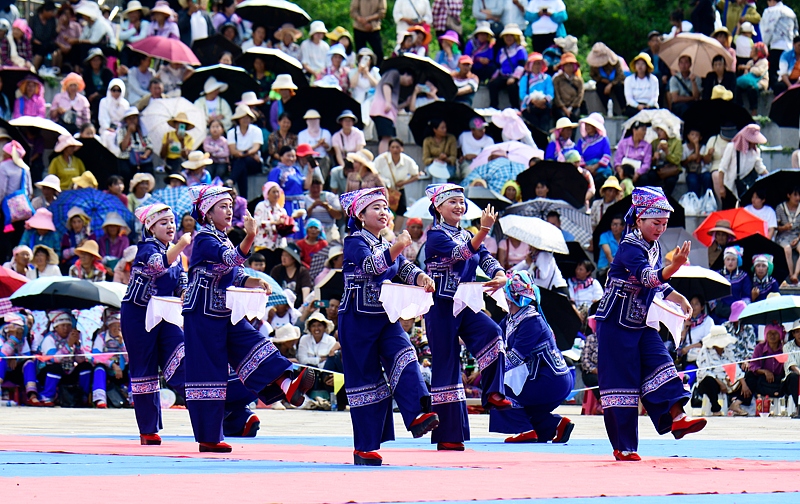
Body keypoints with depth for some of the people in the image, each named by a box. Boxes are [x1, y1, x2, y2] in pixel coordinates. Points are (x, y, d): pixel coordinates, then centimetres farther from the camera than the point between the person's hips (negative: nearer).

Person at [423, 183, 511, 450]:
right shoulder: (436, 236, -8)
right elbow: (461, 253, -26)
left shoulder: (467, 235, 14)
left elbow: (485, 258, 0)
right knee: (446, 366, -4)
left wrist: (500, 276, -22)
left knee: (492, 333, -26)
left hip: (465, 306, 6)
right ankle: (447, 436, 0)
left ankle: (493, 392, -18)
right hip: (442, 308, -6)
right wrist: (484, 229, -39)